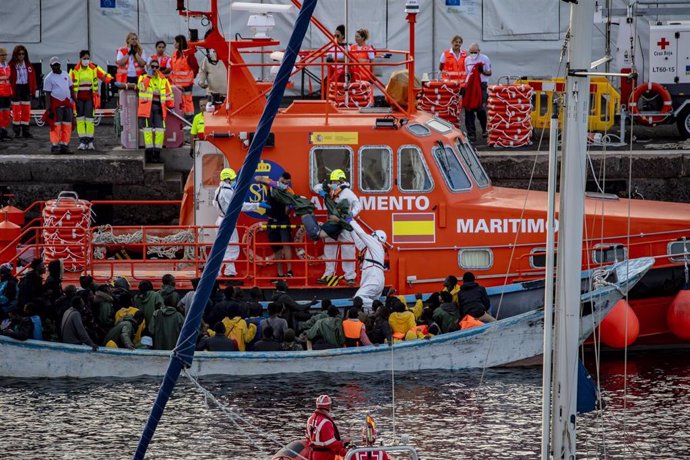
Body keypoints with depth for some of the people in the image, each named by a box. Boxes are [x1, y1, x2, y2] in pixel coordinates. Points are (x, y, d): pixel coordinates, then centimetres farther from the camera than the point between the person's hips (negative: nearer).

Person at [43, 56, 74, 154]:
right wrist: (48, 108, -12)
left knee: (67, 126, 5)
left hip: (67, 103, 5)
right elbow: (47, 94, -6)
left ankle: (64, 146, 11)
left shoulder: (66, 75, 13)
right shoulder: (49, 78, -3)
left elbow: (71, 88, 20)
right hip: (56, 104, -5)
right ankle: (55, 146, -4)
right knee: (56, 126, -7)